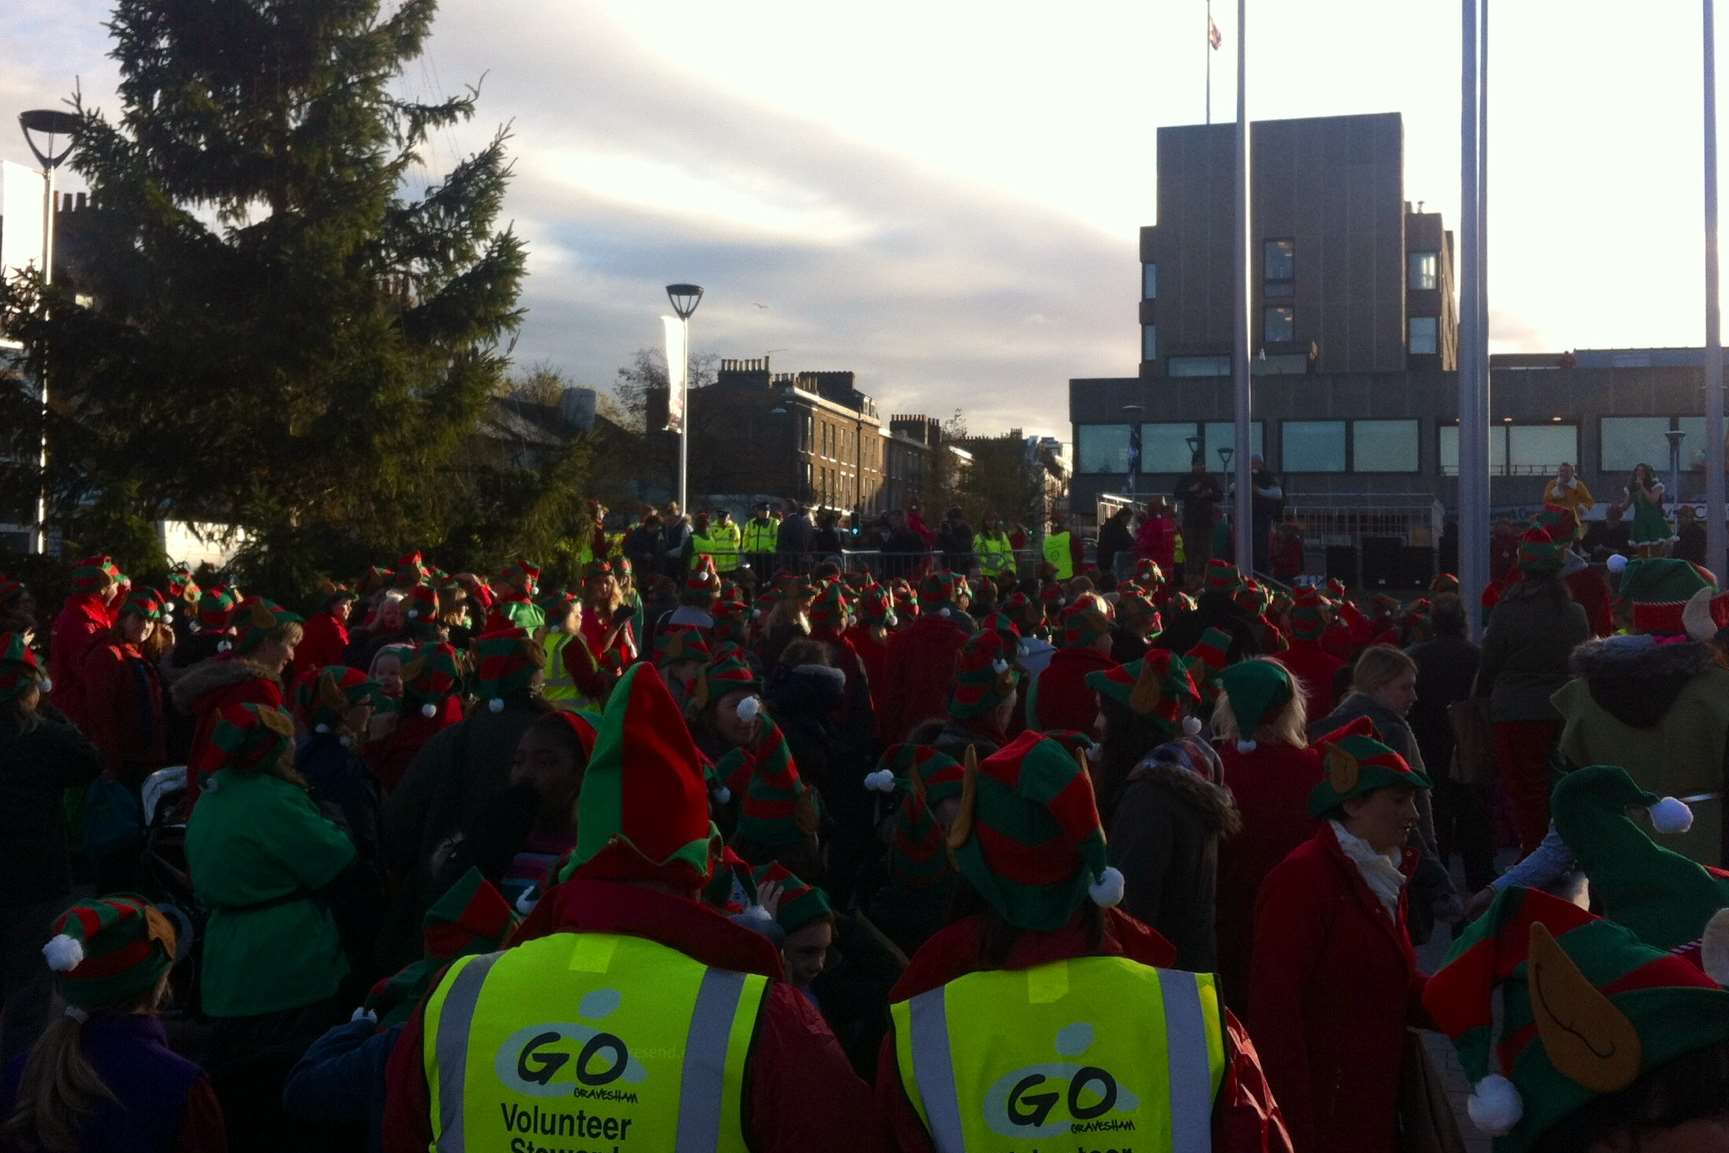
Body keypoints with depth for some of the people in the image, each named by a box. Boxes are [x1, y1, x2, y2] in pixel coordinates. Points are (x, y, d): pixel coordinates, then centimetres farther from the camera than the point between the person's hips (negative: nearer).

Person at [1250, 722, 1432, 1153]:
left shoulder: (1384, 876, 11)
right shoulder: (1303, 878, -17)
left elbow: (1396, 988, 15)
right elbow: (1274, 1009, -22)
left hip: (1375, 1107, 8)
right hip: (1321, 1117, -8)